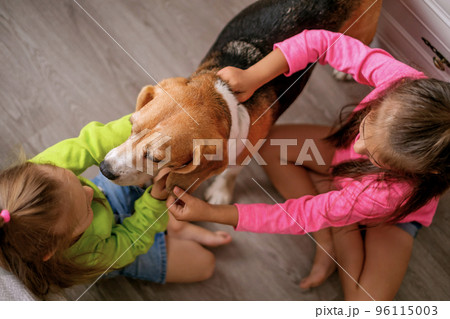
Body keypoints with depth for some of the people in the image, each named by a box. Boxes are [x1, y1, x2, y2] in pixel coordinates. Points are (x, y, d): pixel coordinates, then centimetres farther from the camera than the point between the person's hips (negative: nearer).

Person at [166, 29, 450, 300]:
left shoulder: (393, 192, -46)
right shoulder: (403, 83, -41)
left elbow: (301, 216, -37)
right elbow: (322, 43, -30)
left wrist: (209, 213, -36)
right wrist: (251, 77, -42)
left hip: (394, 216, -5)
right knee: (271, 144, -17)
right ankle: (329, 243, -6)